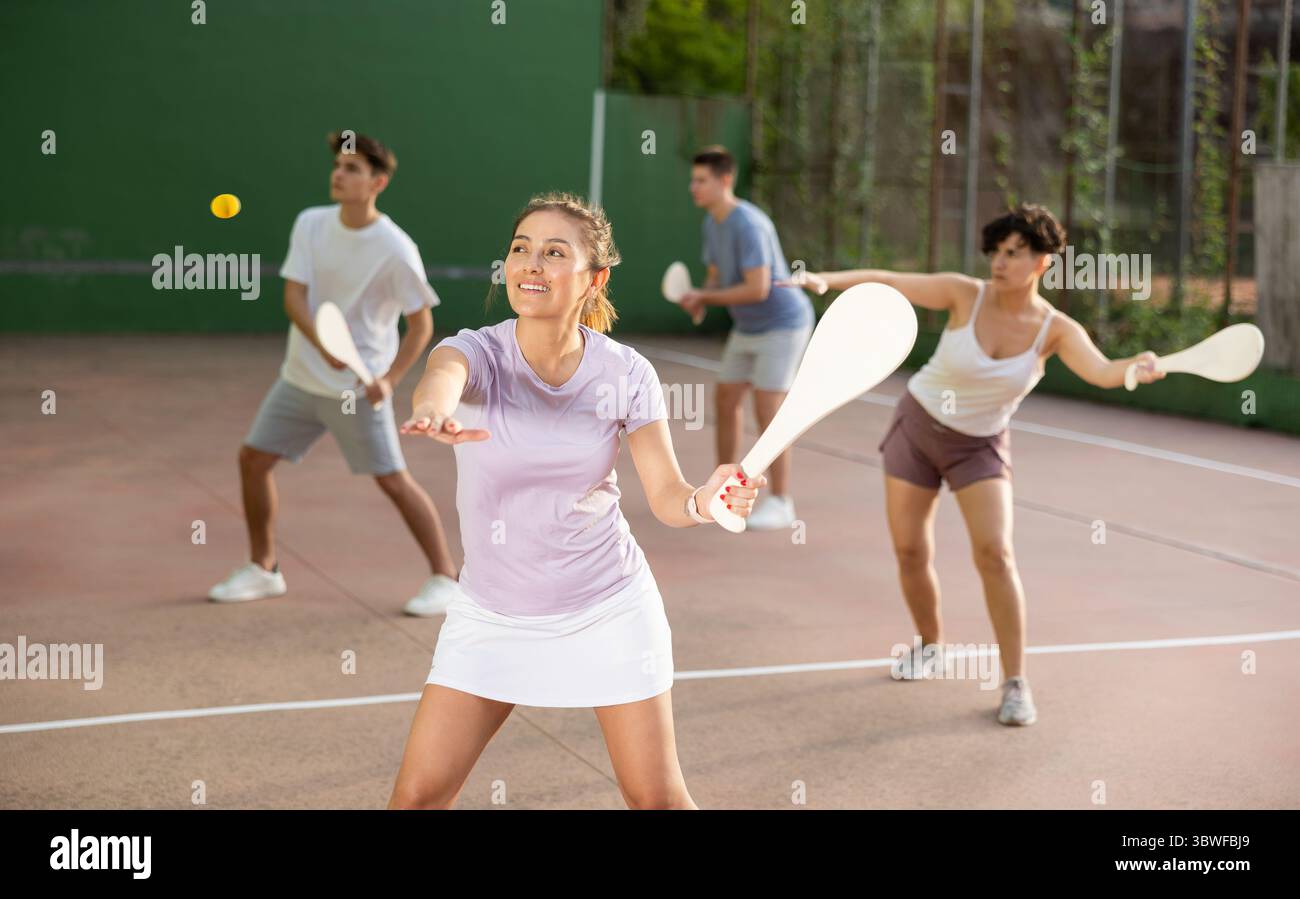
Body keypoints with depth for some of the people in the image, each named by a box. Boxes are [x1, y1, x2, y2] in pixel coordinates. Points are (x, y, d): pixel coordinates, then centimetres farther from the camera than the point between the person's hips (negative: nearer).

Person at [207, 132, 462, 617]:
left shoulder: (396, 249, -15)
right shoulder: (310, 224, -2)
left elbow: (421, 325, -10)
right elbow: (293, 296, -9)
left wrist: (389, 378, -23)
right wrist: (323, 343, -27)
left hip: (358, 388, -5)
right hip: (300, 376, 6)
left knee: (393, 480, -8)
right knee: (252, 459, 6)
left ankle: (444, 577, 6)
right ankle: (263, 569, 22)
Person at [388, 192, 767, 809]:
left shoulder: (626, 372, -9)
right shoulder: (478, 352, -15)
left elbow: (666, 495, -9)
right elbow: (439, 377, -39)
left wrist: (704, 502, -33)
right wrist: (435, 410, -64)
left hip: (608, 609, 0)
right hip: (492, 615, 0)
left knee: (656, 796, 3)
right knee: (417, 795, -3)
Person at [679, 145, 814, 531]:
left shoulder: (748, 225, -28)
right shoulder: (712, 223, 3)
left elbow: (758, 289, -32)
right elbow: (716, 279, 11)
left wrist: (705, 297, -21)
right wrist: (699, 302, -13)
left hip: (784, 324, -9)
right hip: (750, 328, 9)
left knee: (766, 411, -13)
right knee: (726, 399, 9)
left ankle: (780, 503, -4)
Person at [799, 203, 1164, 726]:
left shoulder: (1056, 329, -17)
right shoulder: (966, 294, -17)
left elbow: (1102, 372, -33)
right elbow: (887, 282, -19)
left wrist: (1137, 367, -55)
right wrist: (827, 280, -34)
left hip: (980, 446, -1)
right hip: (917, 427, 1)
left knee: (994, 552, -18)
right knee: (910, 551, 6)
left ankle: (1016, 683, -9)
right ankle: (931, 645, 33)